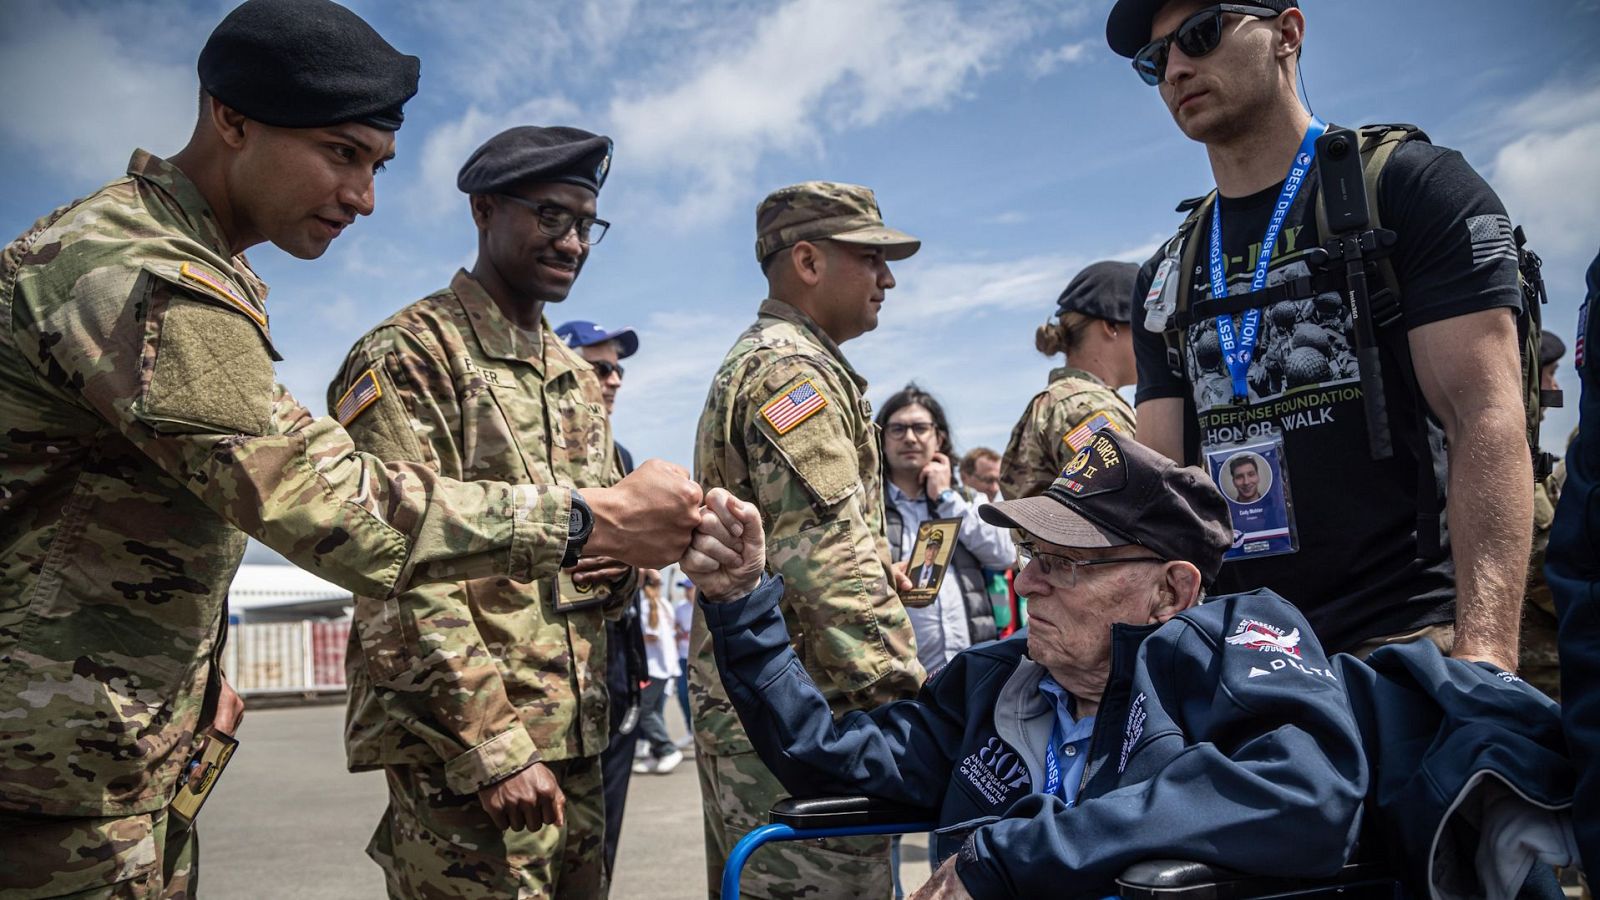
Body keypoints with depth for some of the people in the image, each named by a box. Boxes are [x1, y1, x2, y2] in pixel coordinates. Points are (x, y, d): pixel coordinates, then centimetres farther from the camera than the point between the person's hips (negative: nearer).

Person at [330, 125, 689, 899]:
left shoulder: (578, 377, 16)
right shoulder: (409, 357, -9)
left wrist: (625, 561, -1)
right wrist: (494, 748, -20)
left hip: (576, 741, 8)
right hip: (463, 755, -7)